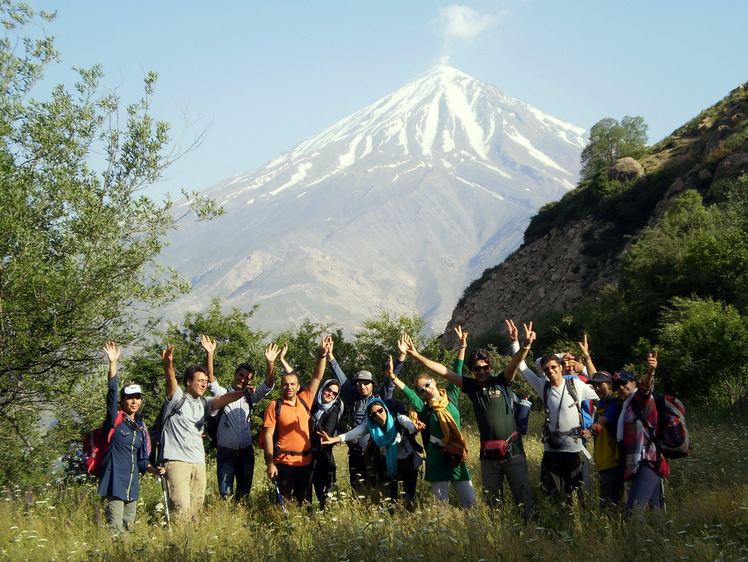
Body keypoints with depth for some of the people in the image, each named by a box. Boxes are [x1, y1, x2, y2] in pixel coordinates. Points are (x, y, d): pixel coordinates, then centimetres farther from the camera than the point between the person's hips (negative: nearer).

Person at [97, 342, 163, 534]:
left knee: (129, 527, 8)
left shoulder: (141, 427, 17)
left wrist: (153, 470, 5)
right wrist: (113, 363, -20)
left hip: (132, 482, 6)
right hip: (115, 479, -6)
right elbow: (112, 392, -12)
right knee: (116, 528, -11)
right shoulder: (116, 419, 1)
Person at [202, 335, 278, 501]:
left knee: (244, 494, 7)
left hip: (246, 453, 4)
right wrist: (210, 354, -26)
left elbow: (268, 385, 0)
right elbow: (211, 380, -12)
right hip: (226, 454, -4)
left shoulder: (250, 397, 13)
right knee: (226, 496, -7)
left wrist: (270, 363, -17)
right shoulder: (222, 394, 4)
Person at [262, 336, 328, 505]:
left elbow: (317, 378, 10)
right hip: (284, 462, -4)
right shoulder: (275, 406, -2)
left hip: (305, 461, 4)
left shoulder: (305, 401, 9)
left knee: (305, 502, 8)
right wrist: (270, 464, -11)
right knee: (285, 502, -4)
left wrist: (323, 354, 1)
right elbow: (268, 435, -5)